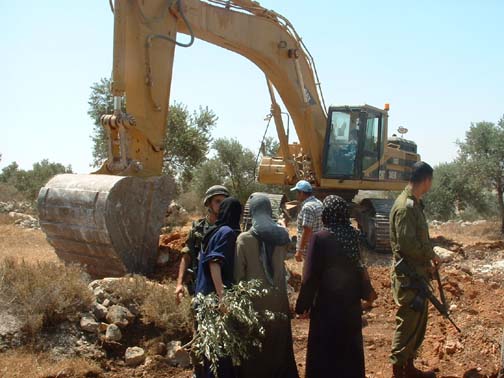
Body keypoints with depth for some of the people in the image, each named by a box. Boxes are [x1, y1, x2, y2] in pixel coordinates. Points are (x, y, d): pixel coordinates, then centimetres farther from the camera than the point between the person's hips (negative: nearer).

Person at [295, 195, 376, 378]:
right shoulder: (354, 235, -4)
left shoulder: (320, 238, -18)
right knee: (350, 344, 19)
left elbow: (311, 275, -16)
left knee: (325, 346, 7)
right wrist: (367, 292, 22)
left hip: (327, 301, -5)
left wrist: (304, 304, -6)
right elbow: (360, 267, 6)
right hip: (350, 300, 5)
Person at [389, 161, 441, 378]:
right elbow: (408, 244, -24)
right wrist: (431, 256, -11)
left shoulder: (414, 203, 12)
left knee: (418, 321, 18)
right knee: (408, 322, -1)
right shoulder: (405, 207, -20)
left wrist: (429, 255, 4)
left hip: (418, 273, 10)